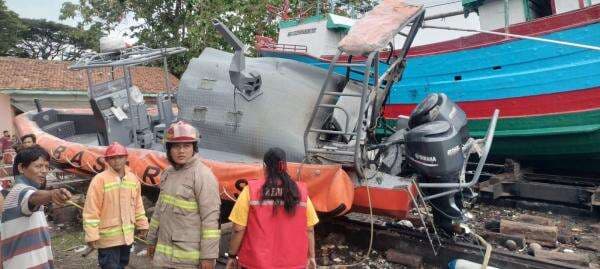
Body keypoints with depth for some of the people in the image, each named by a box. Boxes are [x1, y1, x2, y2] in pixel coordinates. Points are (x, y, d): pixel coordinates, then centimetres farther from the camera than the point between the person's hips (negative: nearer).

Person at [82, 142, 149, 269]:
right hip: (108, 238, -6)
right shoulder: (100, 179, -14)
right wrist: (92, 235, -15)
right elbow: (91, 211, -14)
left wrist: (142, 225, 15)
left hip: (127, 236, 6)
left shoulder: (133, 179, 4)